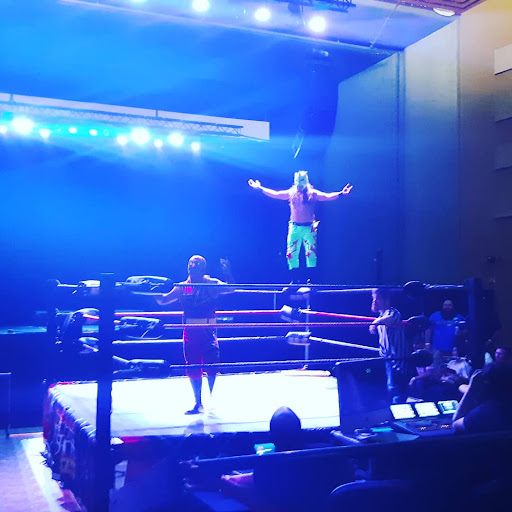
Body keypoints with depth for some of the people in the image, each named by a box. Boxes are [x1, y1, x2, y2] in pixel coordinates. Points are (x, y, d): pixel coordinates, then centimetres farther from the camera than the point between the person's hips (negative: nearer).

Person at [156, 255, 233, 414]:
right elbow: (162, 301, 11)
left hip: (208, 331, -3)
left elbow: (231, 289, -11)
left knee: (211, 364, -9)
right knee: (193, 368, 4)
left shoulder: (212, 284, 1)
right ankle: (198, 403, 17)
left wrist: (228, 272, -24)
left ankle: (211, 396, 16)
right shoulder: (182, 287, 9)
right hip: (190, 332, 3)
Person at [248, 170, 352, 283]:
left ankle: (311, 280, -1)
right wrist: (260, 188, 4)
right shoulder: (291, 193, 9)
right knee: (291, 254, -1)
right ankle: (295, 280, 8)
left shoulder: (313, 194, 3)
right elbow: (275, 194, 9)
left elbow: (327, 196, -5)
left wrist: (341, 193, -19)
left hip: (309, 228, -2)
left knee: (311, 254, -8)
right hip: (294, 227, 2)